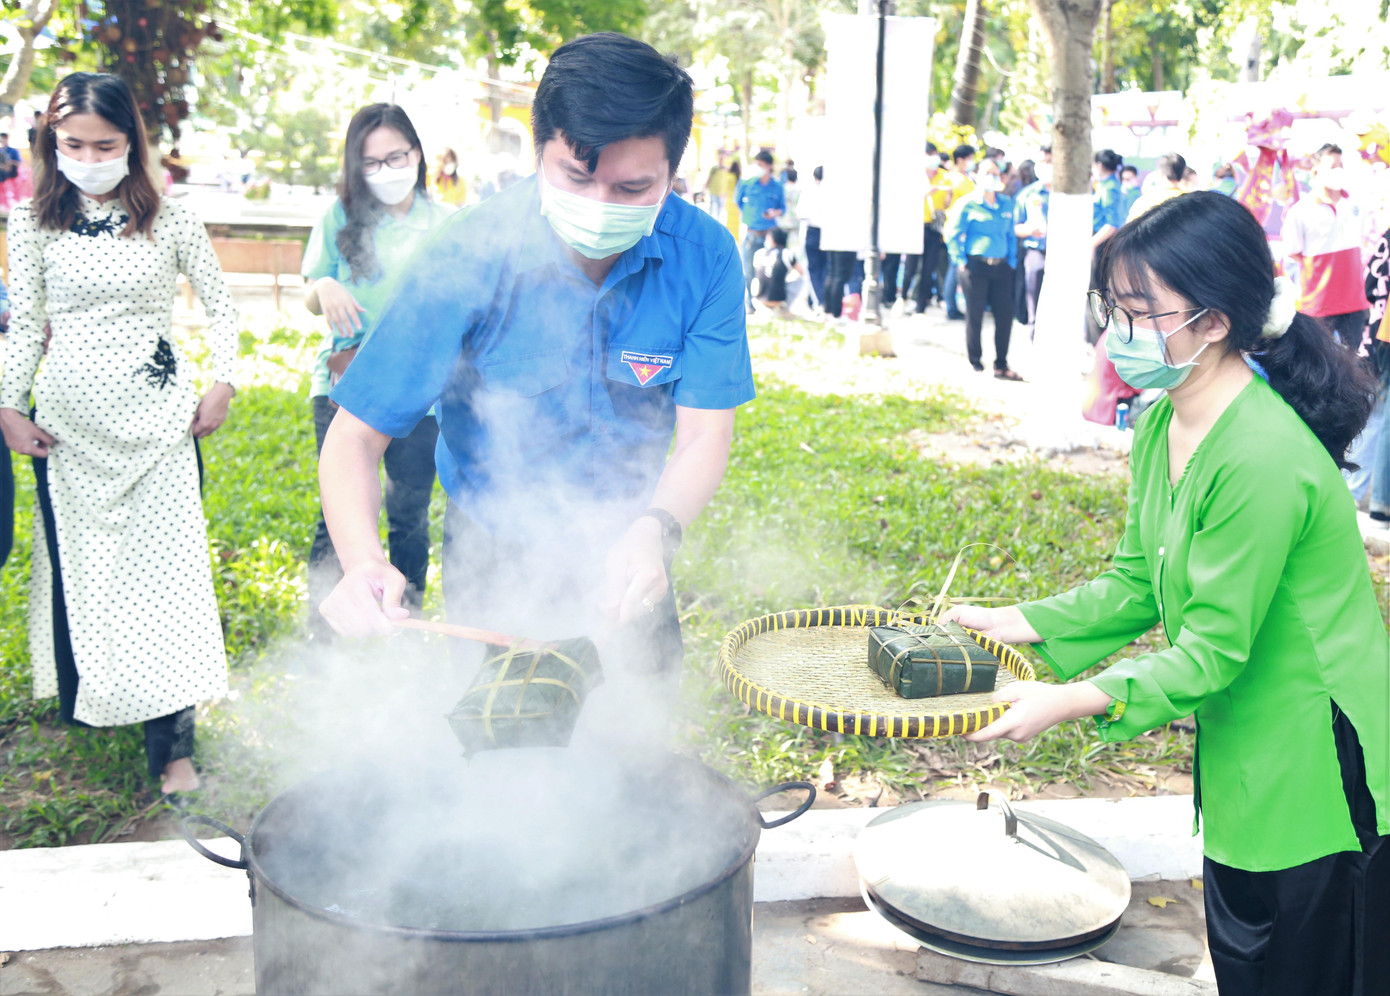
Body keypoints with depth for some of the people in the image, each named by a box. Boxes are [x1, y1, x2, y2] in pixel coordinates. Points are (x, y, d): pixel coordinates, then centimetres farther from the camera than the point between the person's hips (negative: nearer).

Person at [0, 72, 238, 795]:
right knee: (80, 563, 8)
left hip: (156, 416, -1)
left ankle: (172, 744, -1)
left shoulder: (168, 219, -1)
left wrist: (222, 385, -2)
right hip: (67, 418, 2)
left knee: (166, 565, -5)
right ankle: (84, 703, 25)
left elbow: (220, 307, 7)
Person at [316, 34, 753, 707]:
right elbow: (356, 435, -24)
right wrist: (362, 560, -44)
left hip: (625, 550, 2)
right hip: (495, 555, -2)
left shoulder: (704, 255, -19)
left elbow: (706, 434, -17)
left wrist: (655, 529, -38)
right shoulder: (468, 255, -25)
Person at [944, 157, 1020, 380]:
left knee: (1005, 316, 1)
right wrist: (960, 261, -4)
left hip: (1001, 267, 4)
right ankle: (975, 364, 14)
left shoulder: (1007, 203, 13)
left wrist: (1012, 261, 11)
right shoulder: (968, 204, -2)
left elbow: (1011, 235, 19)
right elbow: (952, 234, 0)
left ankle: (1001, 366, 12)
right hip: (975, 266, -4)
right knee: (975, 316, 2)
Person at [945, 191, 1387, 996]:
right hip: (1245, 764, 9)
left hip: (1318, 773, -9)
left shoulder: (1261, 460, -30)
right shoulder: (1161, 424, -1)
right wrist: (1013, 622, 0)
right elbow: (1137, 584, 6)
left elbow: (1212, 651, -25)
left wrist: (1072, 703, -29)